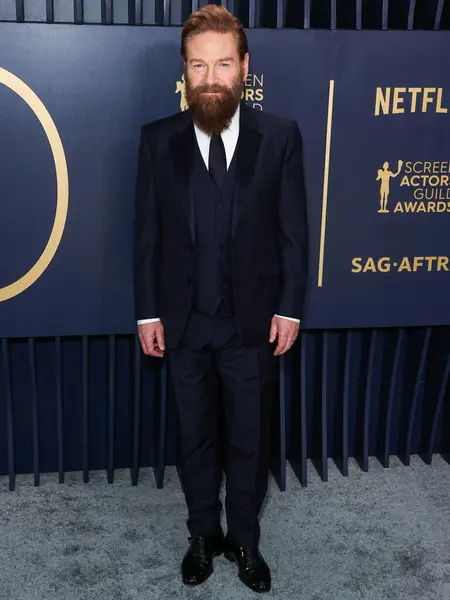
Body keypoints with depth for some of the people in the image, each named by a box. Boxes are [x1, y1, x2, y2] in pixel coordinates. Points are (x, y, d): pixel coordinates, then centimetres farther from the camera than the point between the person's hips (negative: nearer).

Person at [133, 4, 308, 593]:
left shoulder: (281, 135, -5)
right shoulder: (158, 139, -3)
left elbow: (294, 229, -3)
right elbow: (146, 232, -1)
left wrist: (290, 307, -5)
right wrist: (147, 312, -2)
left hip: (254, 320, 0)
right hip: (183, 322, 1)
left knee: (250, 438, 14)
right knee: (196, 437, 17)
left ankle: (245, 538, 37)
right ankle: (203, 535, 39)